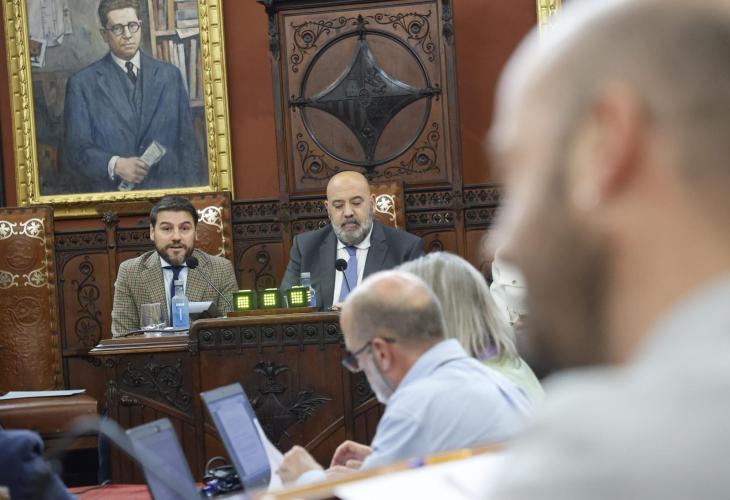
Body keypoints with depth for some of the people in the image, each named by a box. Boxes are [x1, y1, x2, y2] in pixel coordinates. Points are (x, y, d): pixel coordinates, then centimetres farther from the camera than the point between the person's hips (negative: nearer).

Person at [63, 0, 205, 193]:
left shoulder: (169, 75, 12)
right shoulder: (82, 83, 4)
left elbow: (188, 142, 11)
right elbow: (77, 149, 1)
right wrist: (114, 165, -16)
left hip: (168, 193, 1)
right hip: (111, 199, -1)